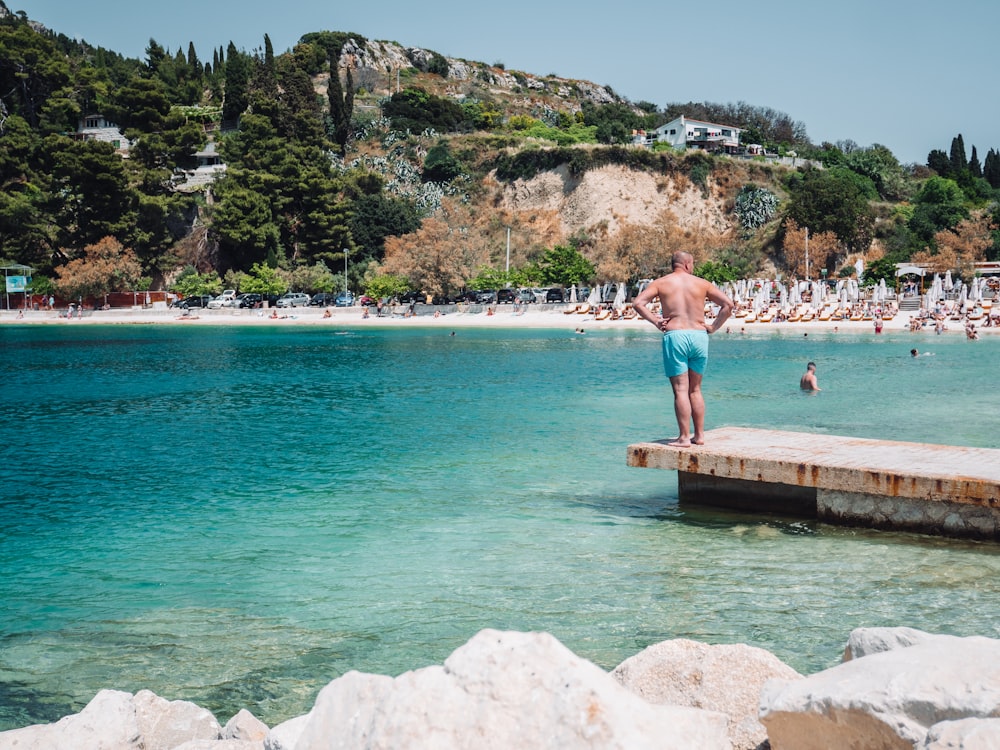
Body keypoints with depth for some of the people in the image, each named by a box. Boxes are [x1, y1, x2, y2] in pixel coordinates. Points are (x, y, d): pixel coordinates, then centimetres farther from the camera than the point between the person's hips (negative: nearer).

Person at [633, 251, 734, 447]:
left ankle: (684, 437, -5)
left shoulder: (661, 283, 7)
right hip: (699, 336, 2)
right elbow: (728, 304, 6)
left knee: (680, 390, -3)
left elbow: (638, 303, -6)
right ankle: (699, 435, 16)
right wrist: (713, 327, 8)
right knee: (695, 389, 13)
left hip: (675, 336, -2)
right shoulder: (702, 284, 10)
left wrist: (655, 321, -1)